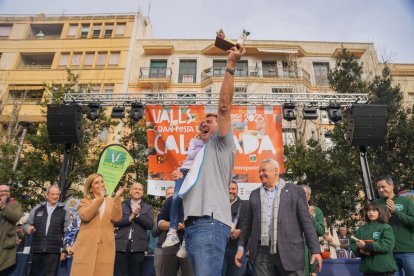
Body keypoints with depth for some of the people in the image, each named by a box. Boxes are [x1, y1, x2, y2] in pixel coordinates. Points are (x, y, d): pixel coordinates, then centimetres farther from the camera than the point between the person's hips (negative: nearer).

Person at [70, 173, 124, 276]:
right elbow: (85, 216, -12)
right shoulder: (84, 202, 9)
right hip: (86, 247, -1)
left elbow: (116, 218, -5)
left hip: (105, 248, 1)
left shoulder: (111, 202, 13)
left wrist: (117, 198, -15)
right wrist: (100, 198, -18)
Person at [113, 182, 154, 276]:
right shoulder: (122, 206, 12)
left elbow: (150, 225, -1)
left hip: (138, 246, 0)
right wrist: (131, 217, -12)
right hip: (121, 245, 0)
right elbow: (116, 222, -1)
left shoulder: (148, 208, 11)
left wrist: (138, 215, -10)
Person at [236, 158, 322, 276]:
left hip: (289, 251, -3)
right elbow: (247, 223, 15)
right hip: (261, 252, 3)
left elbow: (306, 221, 1)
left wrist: (315, 250, -3)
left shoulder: (296, 190, 5)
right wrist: (241, 247, 11)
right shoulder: (255, 194, 14)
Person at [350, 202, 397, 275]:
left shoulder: (386, 228, -2)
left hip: (384, 268, -4)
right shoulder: (361, 229, 10)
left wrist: (366, 246, -19)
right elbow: (353, 244, 9)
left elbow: (387, 245, -16)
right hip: (367, 268, 4)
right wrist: (360, 250, -13)